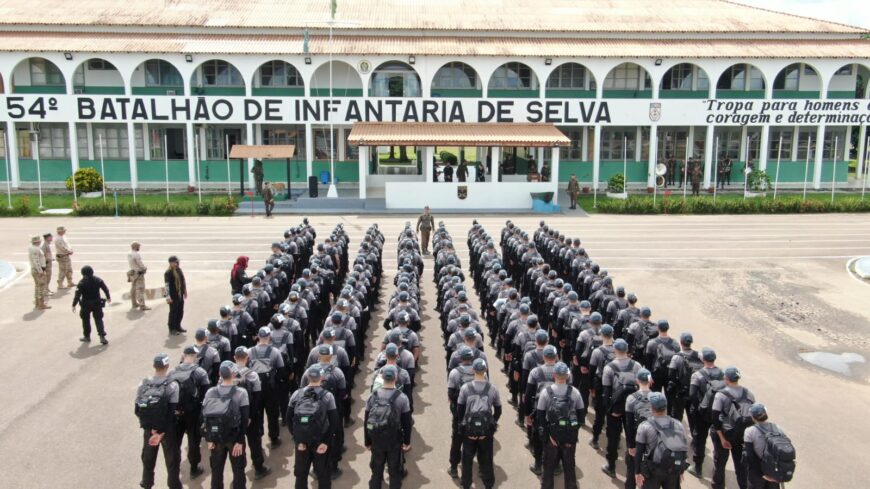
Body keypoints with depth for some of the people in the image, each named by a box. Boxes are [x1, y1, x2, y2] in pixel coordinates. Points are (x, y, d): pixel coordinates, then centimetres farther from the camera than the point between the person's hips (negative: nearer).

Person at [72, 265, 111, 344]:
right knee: (98, 320, 5)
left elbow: (77, 295, -15)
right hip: (97, 304, 3)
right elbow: (105, 289, 5)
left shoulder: (81, 283, -13)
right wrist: (108, 297, 20)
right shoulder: (98, 280, -3)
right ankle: (102, 336, -7)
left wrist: (74, 305, -9)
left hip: (86, 305, -2)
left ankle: (87, 336, 23)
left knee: (85, 320, 14)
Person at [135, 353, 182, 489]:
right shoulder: (172, 386, -19)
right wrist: (162, 432, -18)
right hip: (167, 429, -4)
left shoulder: (143, 385, -8)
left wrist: (148, 426, 3)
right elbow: (172, 411, -23)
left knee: (148, 457, 24)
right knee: (172, 458, 14)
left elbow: (137, 409, -5)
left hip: (149, 428, 4)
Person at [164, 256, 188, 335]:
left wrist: (185, 291, 20)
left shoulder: (179, 271, 9)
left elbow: (183, 282, 18)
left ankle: (178, 326, 29)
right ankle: (172, 329, 14)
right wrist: (168, 297, -21)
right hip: (173, 296, -8)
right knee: (173, 312, 2)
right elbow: (167, 285, -18)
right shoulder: (168, 273, -16)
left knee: (180, 311, 15)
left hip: (180, 295, 8)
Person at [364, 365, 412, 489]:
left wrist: (367, 442, 7)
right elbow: (406, 422, -8)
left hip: (376, 439, 2)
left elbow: (367, 421, -3)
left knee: (376, 471, 15)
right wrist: (407, 441, 3)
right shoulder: (402, 398, -13)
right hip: (395, 440, -2)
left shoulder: (373, 396, -8)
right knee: (394, 471, 12)